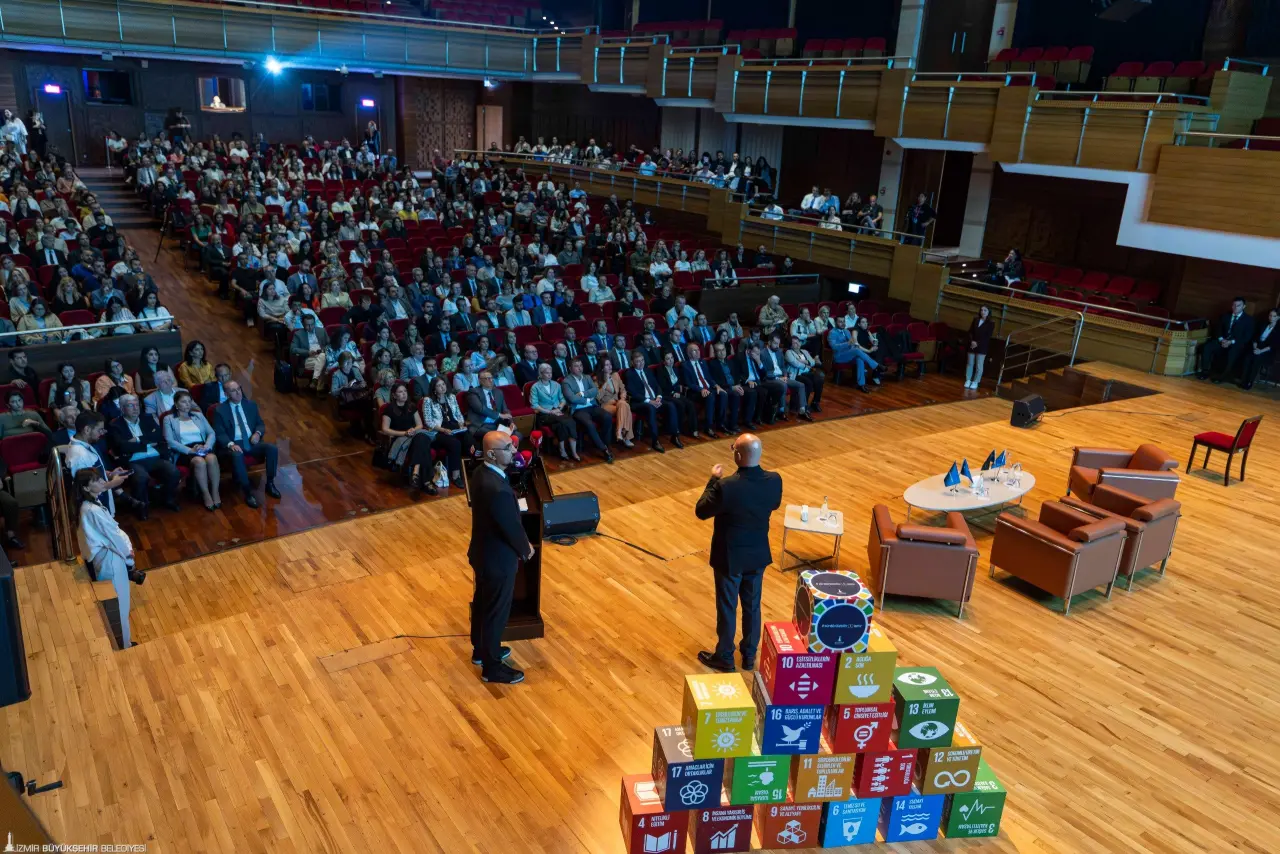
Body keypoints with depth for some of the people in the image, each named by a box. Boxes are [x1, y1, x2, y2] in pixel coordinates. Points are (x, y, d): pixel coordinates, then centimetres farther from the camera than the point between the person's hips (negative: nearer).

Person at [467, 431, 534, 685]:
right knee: (496, 612, 9)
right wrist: (526, 549, -5)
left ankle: (481, 650, 47)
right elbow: (512, 526, -24)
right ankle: (492, 667, 27)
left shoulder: (481, 472, -5)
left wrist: (520, 545, 11)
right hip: (498, 559, -9)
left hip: (482, 552, 9)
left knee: (482, 603, 26)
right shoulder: (497, 489, -36)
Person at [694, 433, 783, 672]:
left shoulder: (726, 486, -30)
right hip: (758, 554, 5)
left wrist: (713, 480, -5)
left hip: (729, 557, -4)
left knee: (727, 608, 14)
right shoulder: (774, 480, -15)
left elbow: (701, 511, -15)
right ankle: (749, 656, 37)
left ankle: (724, 658, 31)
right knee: (752, 605, 21)